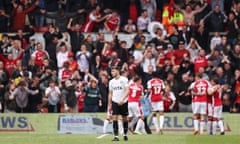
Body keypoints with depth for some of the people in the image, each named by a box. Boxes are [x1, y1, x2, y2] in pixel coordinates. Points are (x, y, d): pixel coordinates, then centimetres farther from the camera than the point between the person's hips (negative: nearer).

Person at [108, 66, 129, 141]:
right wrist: (109, 105, 11)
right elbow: (110, 94, 14)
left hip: (123, 102, -3)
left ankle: (125, 134, 24)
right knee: (114, 118, -10)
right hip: (115, 102, 3)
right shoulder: (111, 82, 8)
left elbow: (127, 91, -14)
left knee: (124, 119, 7)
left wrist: (122, 99, -27)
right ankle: (116, 136, -11)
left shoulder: (124, 80, -7)